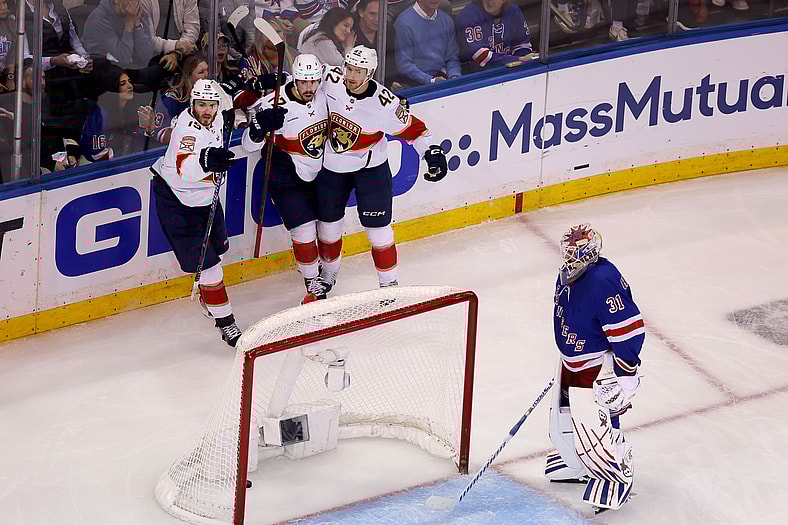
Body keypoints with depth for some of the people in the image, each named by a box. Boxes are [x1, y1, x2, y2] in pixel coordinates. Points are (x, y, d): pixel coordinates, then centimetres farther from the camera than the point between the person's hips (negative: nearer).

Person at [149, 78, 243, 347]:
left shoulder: (216, 115, -11)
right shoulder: (188, 130, -35)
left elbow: (227, 102, 16)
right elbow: (184, 169, -54)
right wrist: (206, 160, -71)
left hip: (204, 194, 9)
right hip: (175, 197, -9)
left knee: (217, 246, 26)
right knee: (205, 260, -11)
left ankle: (208, 297, 52)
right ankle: (225, 322, -3)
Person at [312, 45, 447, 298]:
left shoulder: (385, 104, -25)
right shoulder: (331, 80, -18)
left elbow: (413, 128, -14)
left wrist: (432, 152, -22)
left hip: (370, 167, -3)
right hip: (331, 164, 3)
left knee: (377, 228, -2)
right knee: (328, 223, 14)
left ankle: (389, 283, 13)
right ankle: (328, 273, 38)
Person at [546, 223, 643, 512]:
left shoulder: (604, 281, -28)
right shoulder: (567, 276, 0)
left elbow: (630, 329, -27)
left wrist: (623, 375, -25)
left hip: (599, 368, -9)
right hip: (572, 363, 9)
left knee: (594, 427, -9)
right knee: (564, 421, 21)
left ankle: (617, 478, 11)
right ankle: (576, 462, 47)